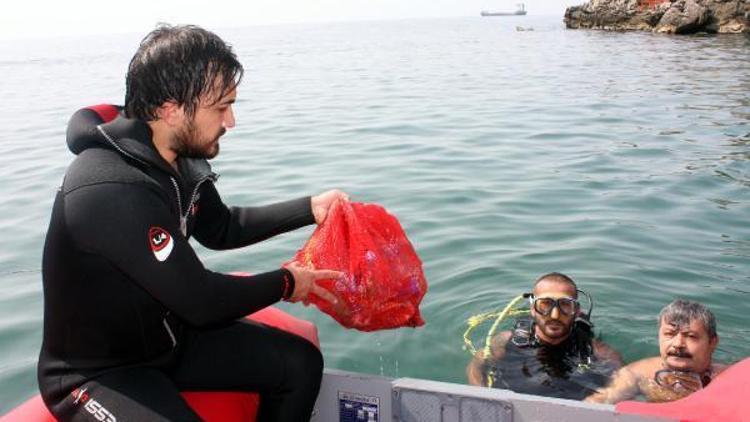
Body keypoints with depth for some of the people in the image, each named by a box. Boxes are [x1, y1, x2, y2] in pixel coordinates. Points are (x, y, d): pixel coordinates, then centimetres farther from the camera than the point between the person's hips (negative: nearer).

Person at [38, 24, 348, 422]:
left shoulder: (179, 157, -5)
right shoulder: (111, 192, -32)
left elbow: (221, 229, 13)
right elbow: (202, 301, -27)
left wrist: (310, 208, 5)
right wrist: (284, 283, -10)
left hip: (169, 335, 8)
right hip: (95, 373, -8)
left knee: (300, 361, 6)